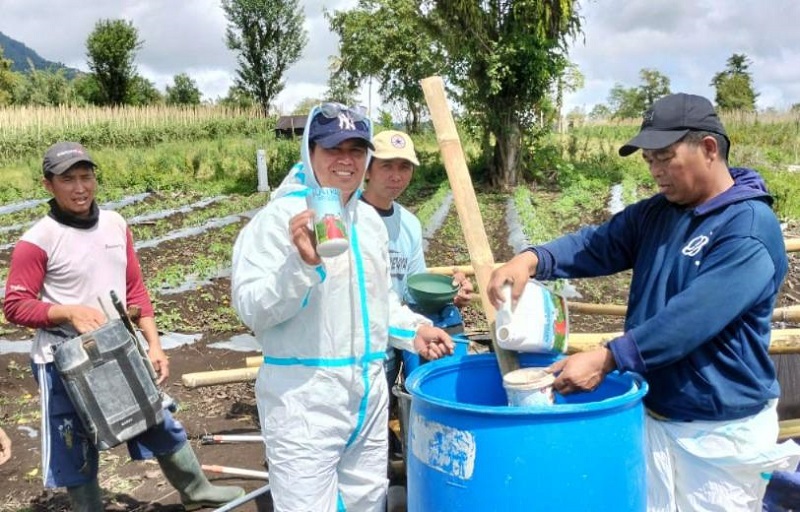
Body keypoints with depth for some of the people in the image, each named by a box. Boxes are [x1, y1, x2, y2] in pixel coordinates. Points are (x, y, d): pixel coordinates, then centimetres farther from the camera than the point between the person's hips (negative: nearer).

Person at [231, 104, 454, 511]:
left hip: (369, 390, 7)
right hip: (303, 397, -7)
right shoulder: (280, 216, -14)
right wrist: (300, 264, -32)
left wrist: (414, 329, 7)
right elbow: (249, 308, -19)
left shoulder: (370, 219, 9)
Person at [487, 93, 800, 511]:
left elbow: (692, 318, -28)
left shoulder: (751, 228, -19)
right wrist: (533, 259, -22)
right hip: (649, 412, 7)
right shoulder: (656, 212, 6)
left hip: (720, 430, -6)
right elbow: (598, 244, -3)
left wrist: (607, 359, -32)